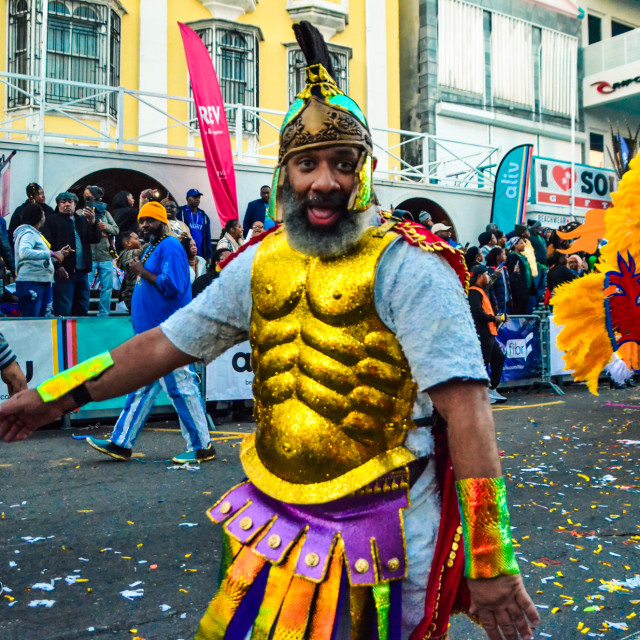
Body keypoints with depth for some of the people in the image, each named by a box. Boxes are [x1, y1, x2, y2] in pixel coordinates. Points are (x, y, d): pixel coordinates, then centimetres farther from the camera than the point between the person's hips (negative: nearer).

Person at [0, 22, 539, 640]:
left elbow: (464, 404, -21)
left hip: (377, 536, -6)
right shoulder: (260, 263, 5)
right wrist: (58, 395, 12)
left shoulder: (406, 266, -15)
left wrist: (489, 556, -23)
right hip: (272, 524, 6)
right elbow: (170, 340, 12)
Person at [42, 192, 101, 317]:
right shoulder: (52, 220, 5)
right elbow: (47, 245, -6)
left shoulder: (83, 220, 20)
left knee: (82, 310, 10)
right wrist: (57, 266, -17)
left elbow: (96, 239, 8)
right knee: (63, 311, -7)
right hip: (64, 271, -5)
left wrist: (93, 222, -10)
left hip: (82, 272, 5)